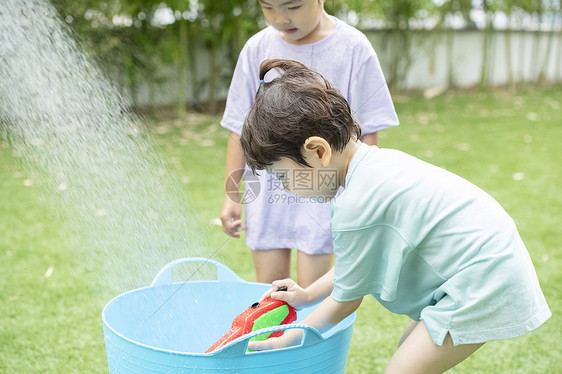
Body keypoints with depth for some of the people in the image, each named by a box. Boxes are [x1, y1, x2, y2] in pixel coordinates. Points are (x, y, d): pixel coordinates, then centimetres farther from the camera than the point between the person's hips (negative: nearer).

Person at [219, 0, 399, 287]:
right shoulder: (257, 49, 1)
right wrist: (231, 194, 5)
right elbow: (240, 128, 6)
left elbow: (366, 131, -3)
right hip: (266, 190, 3)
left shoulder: (353, 48, -7)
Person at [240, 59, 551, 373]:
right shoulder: (376, 162, 3)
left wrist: (285, 341, 2)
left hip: (485, 285, -10)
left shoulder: (356, 206, -25)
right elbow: (359, 262, 15)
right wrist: (309, 295, 17)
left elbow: (346, 301, -10)